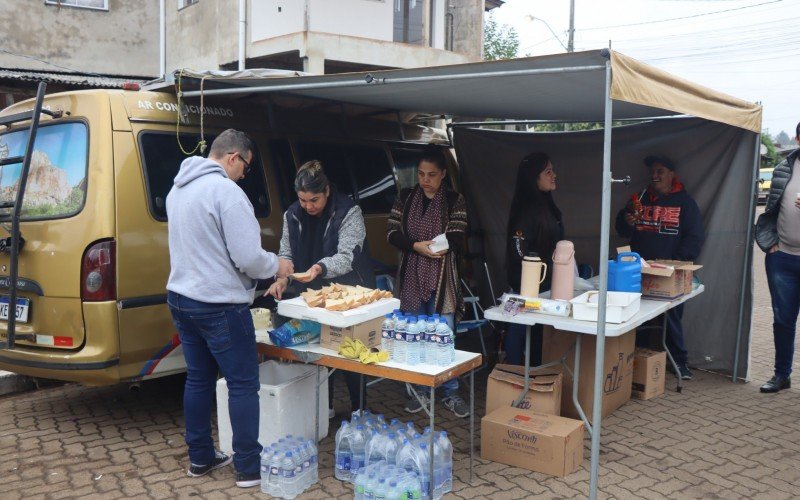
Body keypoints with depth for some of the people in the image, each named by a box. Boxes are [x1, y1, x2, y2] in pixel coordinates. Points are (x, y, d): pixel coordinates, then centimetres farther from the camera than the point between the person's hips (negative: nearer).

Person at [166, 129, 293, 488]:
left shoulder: (178, 190, 11)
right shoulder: (225, 191, -18)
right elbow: (248, 257, -21)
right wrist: (276, 266, -2)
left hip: (181, 298, 9)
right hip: (219, 306, -9)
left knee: (198, 379, 17)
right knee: (243, 384, 2)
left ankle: (200, 458, 27)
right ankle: (249, 467, 9)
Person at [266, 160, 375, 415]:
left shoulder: (348, 213, -14)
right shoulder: (293, 215, 2)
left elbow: (346, 256, -23)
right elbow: (286, 253, 7)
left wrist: (321, 268, -42)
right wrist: (282, 278, -13)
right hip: (312, 295, 5)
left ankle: (359, 409, 16)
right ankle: (325, 406, 25)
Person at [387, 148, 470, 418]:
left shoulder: (454, 201, 0)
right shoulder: (405, 198, 6)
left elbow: (457, 239, -6)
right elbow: (392, 232, -1)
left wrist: (441, 245, -24)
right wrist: (416, 246, -17)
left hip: (442, 279, -2)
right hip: (411, 277, 3)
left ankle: (451, 392, 15)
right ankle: (421, 391, 24)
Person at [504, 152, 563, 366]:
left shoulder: (547, 205, 12)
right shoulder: (525, 208, -16)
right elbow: (519, 251, -20)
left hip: (545, 285, 9)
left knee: (538, 334, 16)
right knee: (520, 332, 0)